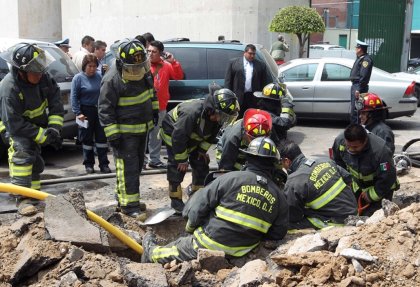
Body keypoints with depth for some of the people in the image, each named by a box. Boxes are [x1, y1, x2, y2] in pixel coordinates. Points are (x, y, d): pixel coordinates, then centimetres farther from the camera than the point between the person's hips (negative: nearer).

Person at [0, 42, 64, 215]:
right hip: (15, 126, -6)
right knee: (23, 154, -27)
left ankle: (33, 192, 36)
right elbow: (14, 124, -33)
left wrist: (54, 128, -20)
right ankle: (23, 199, -27)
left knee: (35, 159, 17)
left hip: (37, 123, 7)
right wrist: (43, 135, -32)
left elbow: (55, 101, -10)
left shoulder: (43, 77, -20)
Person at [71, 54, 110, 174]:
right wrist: (78, 113, -14)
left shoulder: (99, 76, 4)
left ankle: (103, 164, 10)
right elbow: (74, 96, -7)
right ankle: (88, 164, 17)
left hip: (100, 110, 3)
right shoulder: (78, 78, -5)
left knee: (102, 137, 4)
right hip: (86, 111, -3)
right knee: (87, 139, 6)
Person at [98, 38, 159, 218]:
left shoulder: (143, 70, 0)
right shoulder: (112, 80, -23)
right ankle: (129, 205, -2)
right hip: (124, 131, -8)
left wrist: (154, 109, 18)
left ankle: (124, 196, 28)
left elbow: (150, 89, 21)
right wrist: (112, 134, -21)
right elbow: (105, 109, -20)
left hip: (142, 127, 8)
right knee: (128, 167, -8)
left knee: (137, 164, 15)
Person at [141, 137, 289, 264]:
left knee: (176, 249, 24)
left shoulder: (230, 178, -14)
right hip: (239, 254, 5)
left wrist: (191, 226, 9)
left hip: (208, 244, -4)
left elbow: (198, 205, -10)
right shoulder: (279, 197, -2)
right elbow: (278, 234, 3)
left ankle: (151, 253, 49)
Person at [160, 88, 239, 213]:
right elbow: (178, 136, -35)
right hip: (172, 133, -7)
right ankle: (176, 199, -1)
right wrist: (182, 159, -27)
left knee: (201, 163, 5)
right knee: (177, 167, -12)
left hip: (193, 137, 7)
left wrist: (203, 150, -2)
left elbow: (211, 135, 1)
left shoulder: (217, 117, -19)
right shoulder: (192, 112, -42)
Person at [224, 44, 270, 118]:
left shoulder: (261, 65, 10)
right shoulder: (233, 63, 8)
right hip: (238, 98, -1)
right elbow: (228, 81, 5)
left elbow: (265, 83, 7)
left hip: (254, 98, 1)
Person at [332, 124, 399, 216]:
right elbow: (338, 163, 0)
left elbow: (387, 178, -25)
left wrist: (371, 195, -16)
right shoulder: (340, 141, -22)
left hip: (379, 188, -5)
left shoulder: (380, 150, -37)